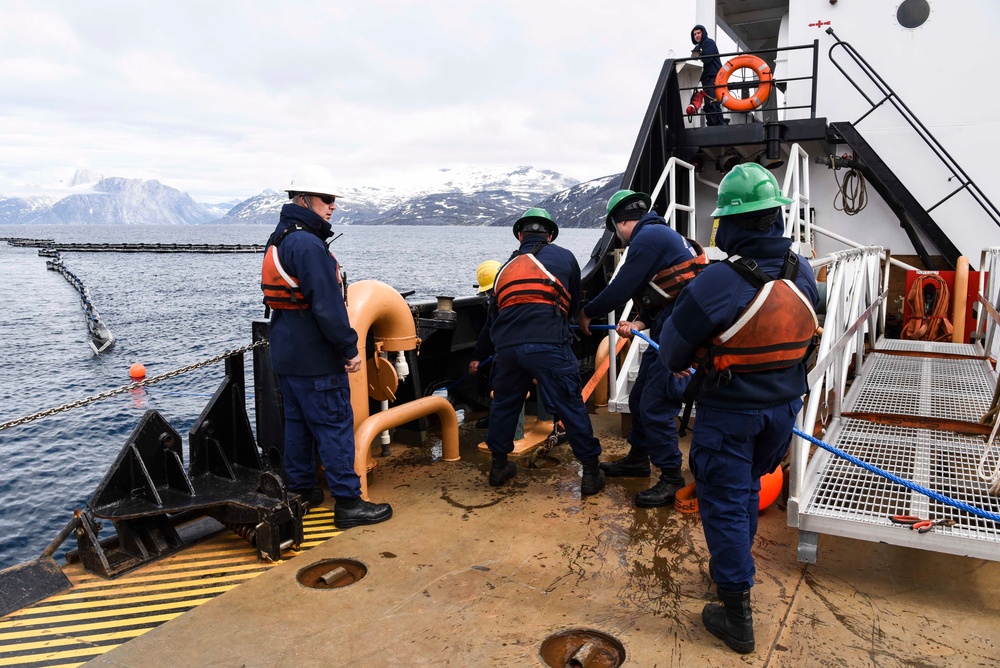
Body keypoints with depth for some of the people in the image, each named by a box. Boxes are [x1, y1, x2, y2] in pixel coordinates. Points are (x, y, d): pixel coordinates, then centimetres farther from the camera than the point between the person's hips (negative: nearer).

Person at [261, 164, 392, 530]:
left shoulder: (279, 240, 13)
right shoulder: (309, 245, -20)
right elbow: (328, 305, -24)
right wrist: (349, 348, -17)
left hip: (286, 354, 10)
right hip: (315, 358, -10)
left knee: (298, 421, 18)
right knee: (336, 425, -4)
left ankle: (301, 490, 29)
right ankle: (348, 503, 2)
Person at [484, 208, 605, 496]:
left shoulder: (507, 267, 25)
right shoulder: (564, 257, 16)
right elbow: (575, 303, 26)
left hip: (507, 345, 4)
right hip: (547, 344, -3)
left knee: (504, 403, 22)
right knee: (571, 407, 6)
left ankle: (499, 465, 34)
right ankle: (591, 472, 12)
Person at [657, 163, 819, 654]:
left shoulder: (717, 281, -26)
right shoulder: (802, 273, -6)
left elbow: (673, 349, -16)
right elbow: (803, 332, 9)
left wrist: (680, 364, 7)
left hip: (729, 414, -6)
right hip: (783, 407, 6)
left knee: (724, 503, 6)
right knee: (748, 489, 25)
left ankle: (736, 616, 14)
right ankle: (732, 568, 45)